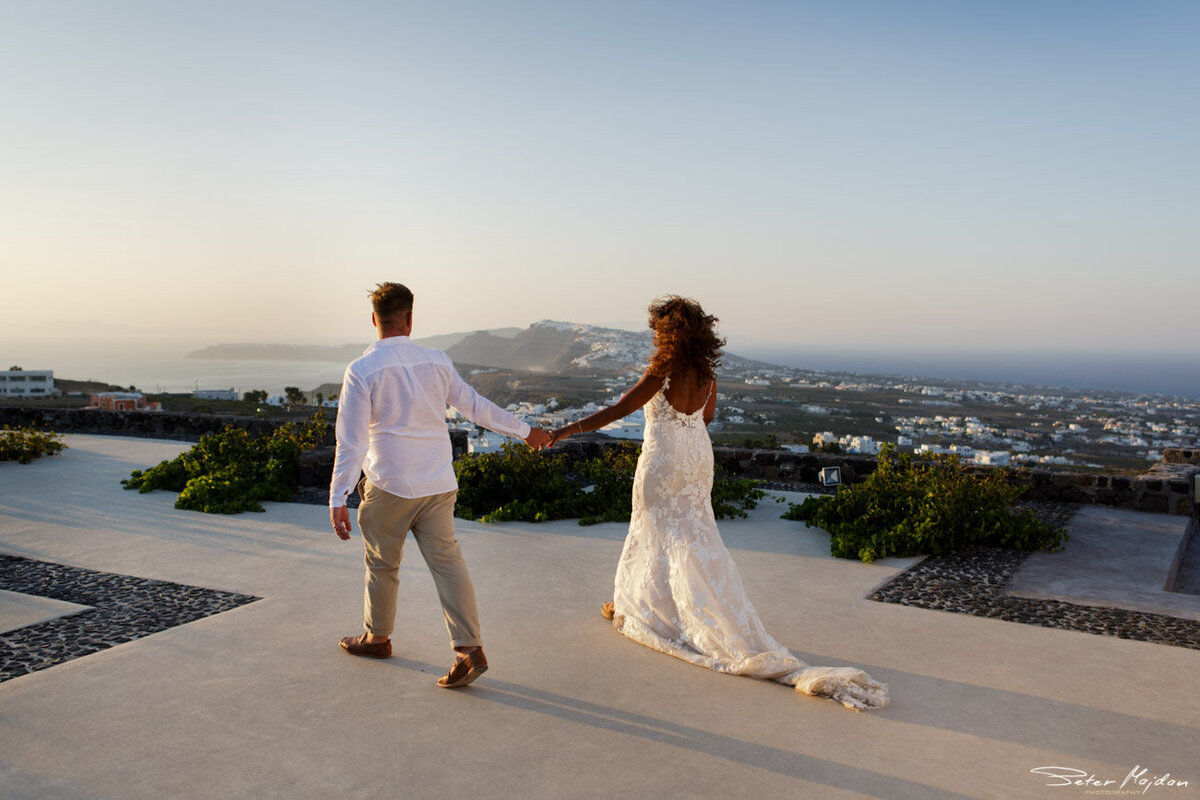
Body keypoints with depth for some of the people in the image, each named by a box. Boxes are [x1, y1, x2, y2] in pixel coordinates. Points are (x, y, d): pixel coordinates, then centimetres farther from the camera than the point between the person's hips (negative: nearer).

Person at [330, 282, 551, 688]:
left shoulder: (361, 370, -9)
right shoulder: (436, 362, 3)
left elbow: (351, 440, -11)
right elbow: (476, 406, 9)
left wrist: (337, 499, -8)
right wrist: (525, 430, 22)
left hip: (389, 486, -3)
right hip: (438, 485, 4)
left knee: (382, 563, 15)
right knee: (447, 560, 4)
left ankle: (378, 637, 34)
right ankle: (469, 649, -3)